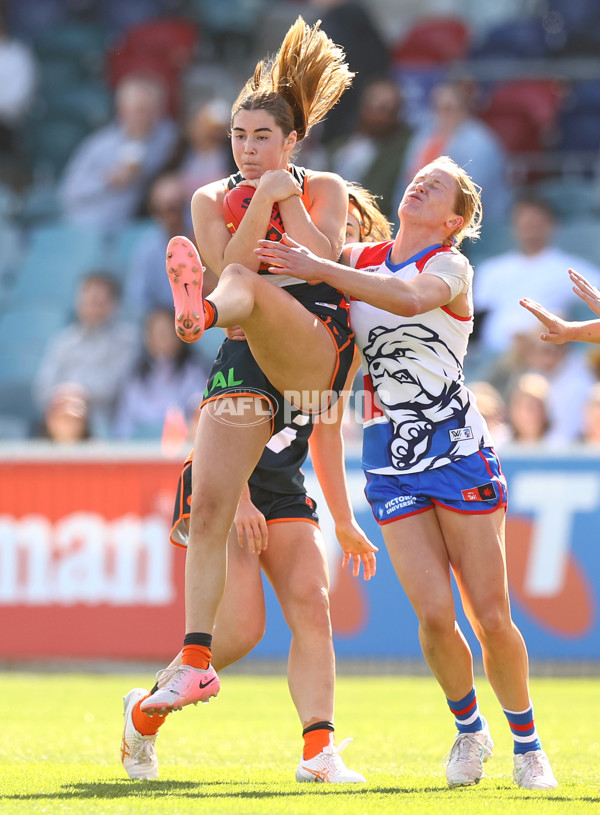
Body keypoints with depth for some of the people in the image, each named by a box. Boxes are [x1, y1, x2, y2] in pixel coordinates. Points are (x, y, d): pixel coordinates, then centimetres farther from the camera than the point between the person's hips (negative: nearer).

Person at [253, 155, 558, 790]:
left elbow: (413, 297, -26)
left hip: (458, 449, -2)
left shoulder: (452, 267, -3)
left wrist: (321, 269, -30)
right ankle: (468, 728, 14)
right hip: (390, 461, 2)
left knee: (491, 618, -5)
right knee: (435, 614, -11)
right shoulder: (358, 260, 10)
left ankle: (527, 742, 16)